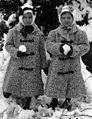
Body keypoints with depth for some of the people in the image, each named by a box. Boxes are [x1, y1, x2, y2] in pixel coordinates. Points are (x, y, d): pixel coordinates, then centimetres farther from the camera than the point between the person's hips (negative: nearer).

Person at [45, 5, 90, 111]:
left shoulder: (80, 33, -1)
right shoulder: (54, 33, 1)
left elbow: (85, 46, -9)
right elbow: (49, 45, -10)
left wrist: (73, 50, -25)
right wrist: (60, 48, -29)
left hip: (73, 65, 0)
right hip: (57, 65, 0)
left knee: (72, 86, 12)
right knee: (55, 85, 10)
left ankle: (68, 101, 35)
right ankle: (54, 101, 34)